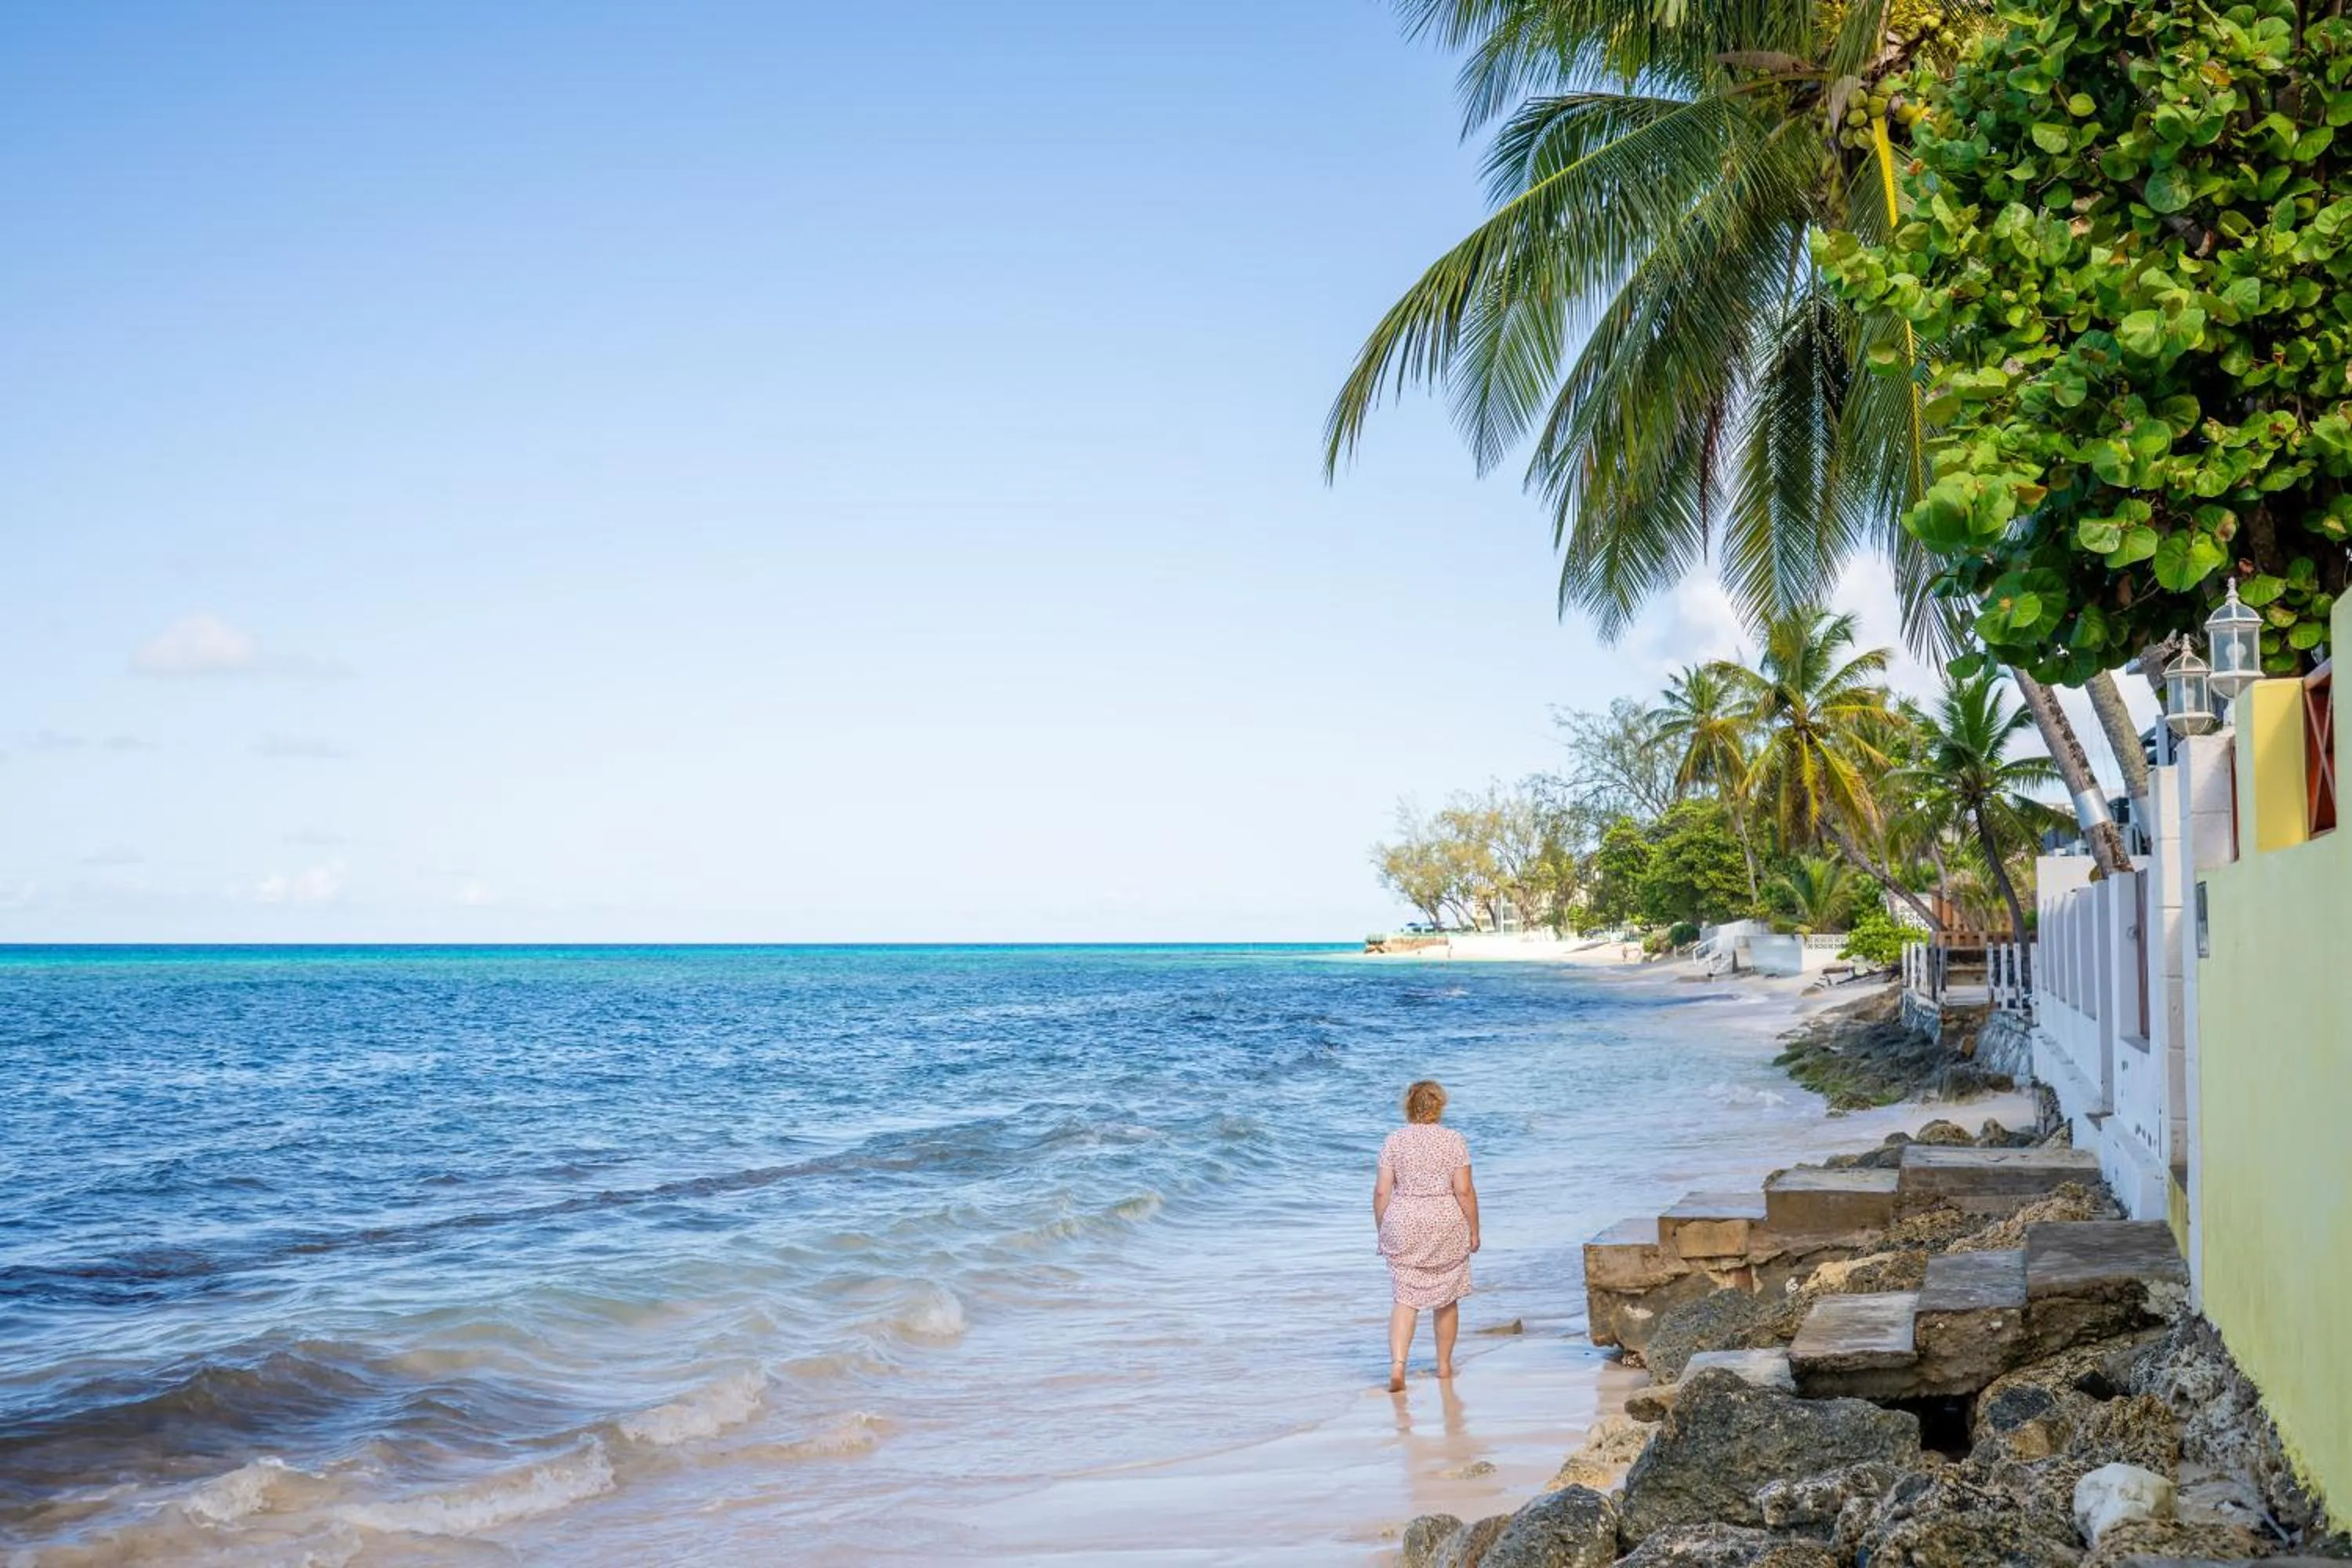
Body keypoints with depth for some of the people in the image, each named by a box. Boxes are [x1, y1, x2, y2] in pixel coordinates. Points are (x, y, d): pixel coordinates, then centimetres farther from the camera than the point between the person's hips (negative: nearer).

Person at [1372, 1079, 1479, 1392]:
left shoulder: (1394, 1141, 0)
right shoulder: (1454, 1141, -3)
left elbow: (1381, 1192, -3)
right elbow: (1465, 1191, -7)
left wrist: (1382, 1231, 7)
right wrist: (1474, 1231, 2)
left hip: (1404, 1226, 1)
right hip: (1447, 1226, 0)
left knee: (1406, 1299, 1)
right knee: (1446, 1297, 15)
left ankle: (1397, 1364, -18)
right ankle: (1444, 1365, 26)